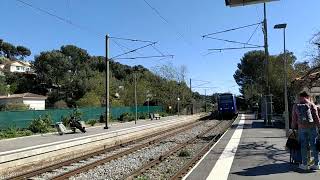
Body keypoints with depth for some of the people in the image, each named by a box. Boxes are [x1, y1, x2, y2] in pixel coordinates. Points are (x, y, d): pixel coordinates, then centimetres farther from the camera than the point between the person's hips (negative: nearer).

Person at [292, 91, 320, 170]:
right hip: (312, 127, 0)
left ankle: (304, 164, 12)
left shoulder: (296, 106, 4)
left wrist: (294, 128, 16)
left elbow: (294, 119, 5)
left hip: (302, 128, 0)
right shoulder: (311, 105, 0)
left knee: (303, 146, 6)